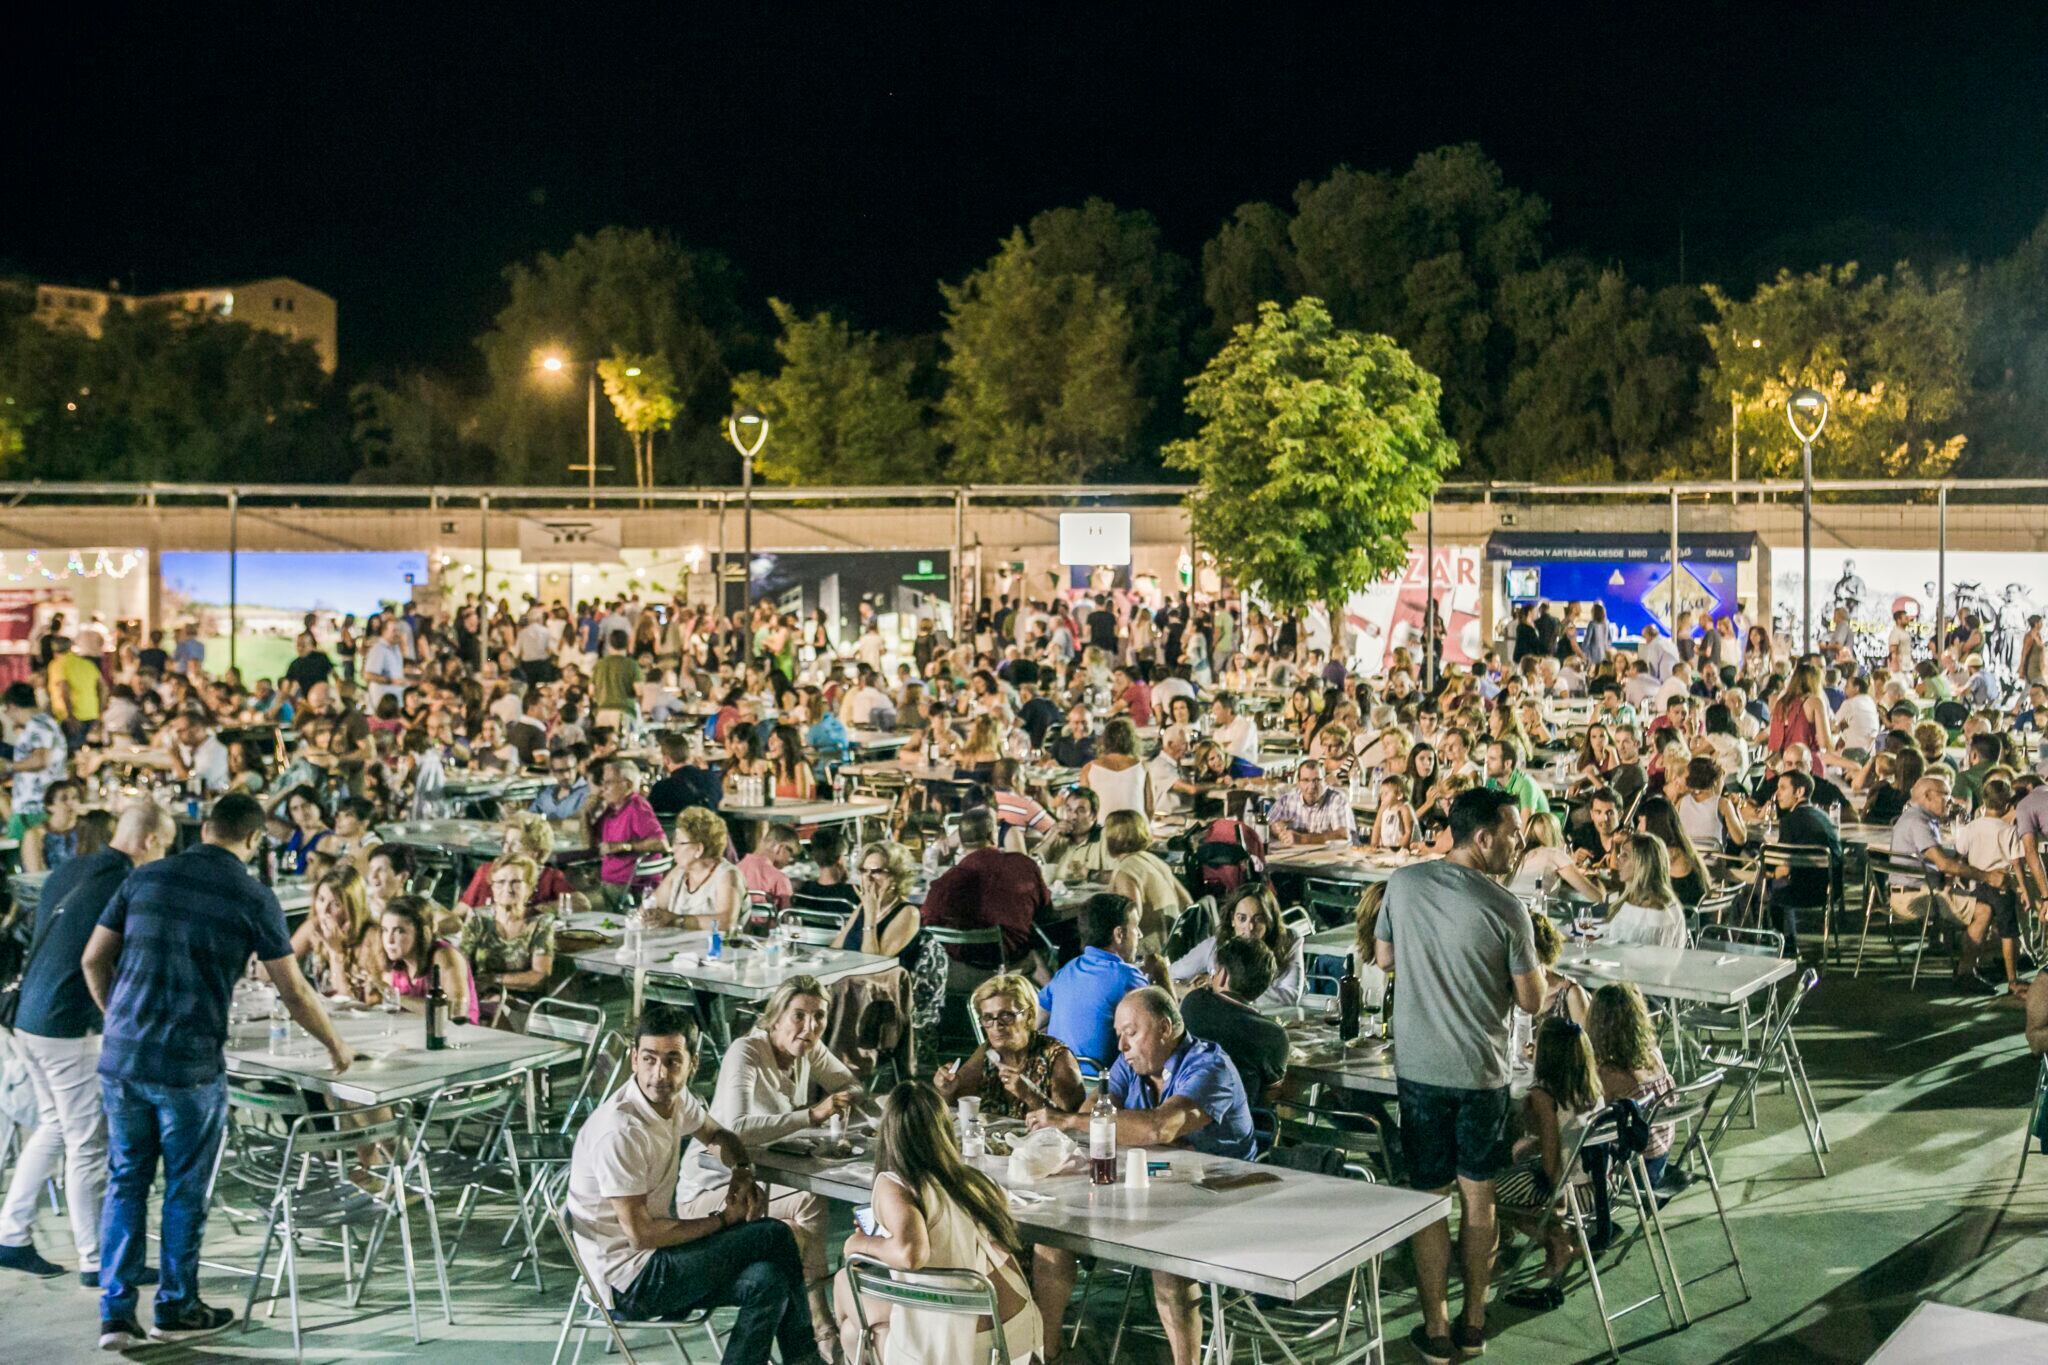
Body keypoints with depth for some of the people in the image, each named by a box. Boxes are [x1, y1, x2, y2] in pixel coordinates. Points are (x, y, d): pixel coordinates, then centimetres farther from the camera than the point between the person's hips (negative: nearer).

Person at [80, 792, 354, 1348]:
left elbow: (93, 960, 9)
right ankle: (176, 1308, 22)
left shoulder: (146, 877, 5)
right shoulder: (252, 896, -5)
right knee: (185, 1189, 10)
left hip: (121, 1056, 4)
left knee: (125, 1183, 14)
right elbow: (294, 992, -3)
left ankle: (116, 1313, 14)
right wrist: (336, 1046, 12)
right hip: (190, 1066, -4)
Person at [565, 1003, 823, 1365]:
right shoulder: (620, 1133, -26)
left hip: (656, 1255, 8)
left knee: (767, 1283, -15)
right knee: (775, 1236, -9)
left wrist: (743, 1172, -1)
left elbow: (717, 1135, 22)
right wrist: (723, 1219, -11)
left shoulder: (675, 1098, 0)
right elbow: (641, 1234, -23)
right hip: (631, 1284, -8)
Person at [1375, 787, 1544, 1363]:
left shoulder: (1403, 884, -5)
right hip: (1482, 1072, -2)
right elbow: (1532, 1000, -7)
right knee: (1479, 1196, 14)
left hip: (1419, 1069, 2)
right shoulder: (1506, 909, -14)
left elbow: (1385, 959, 9)